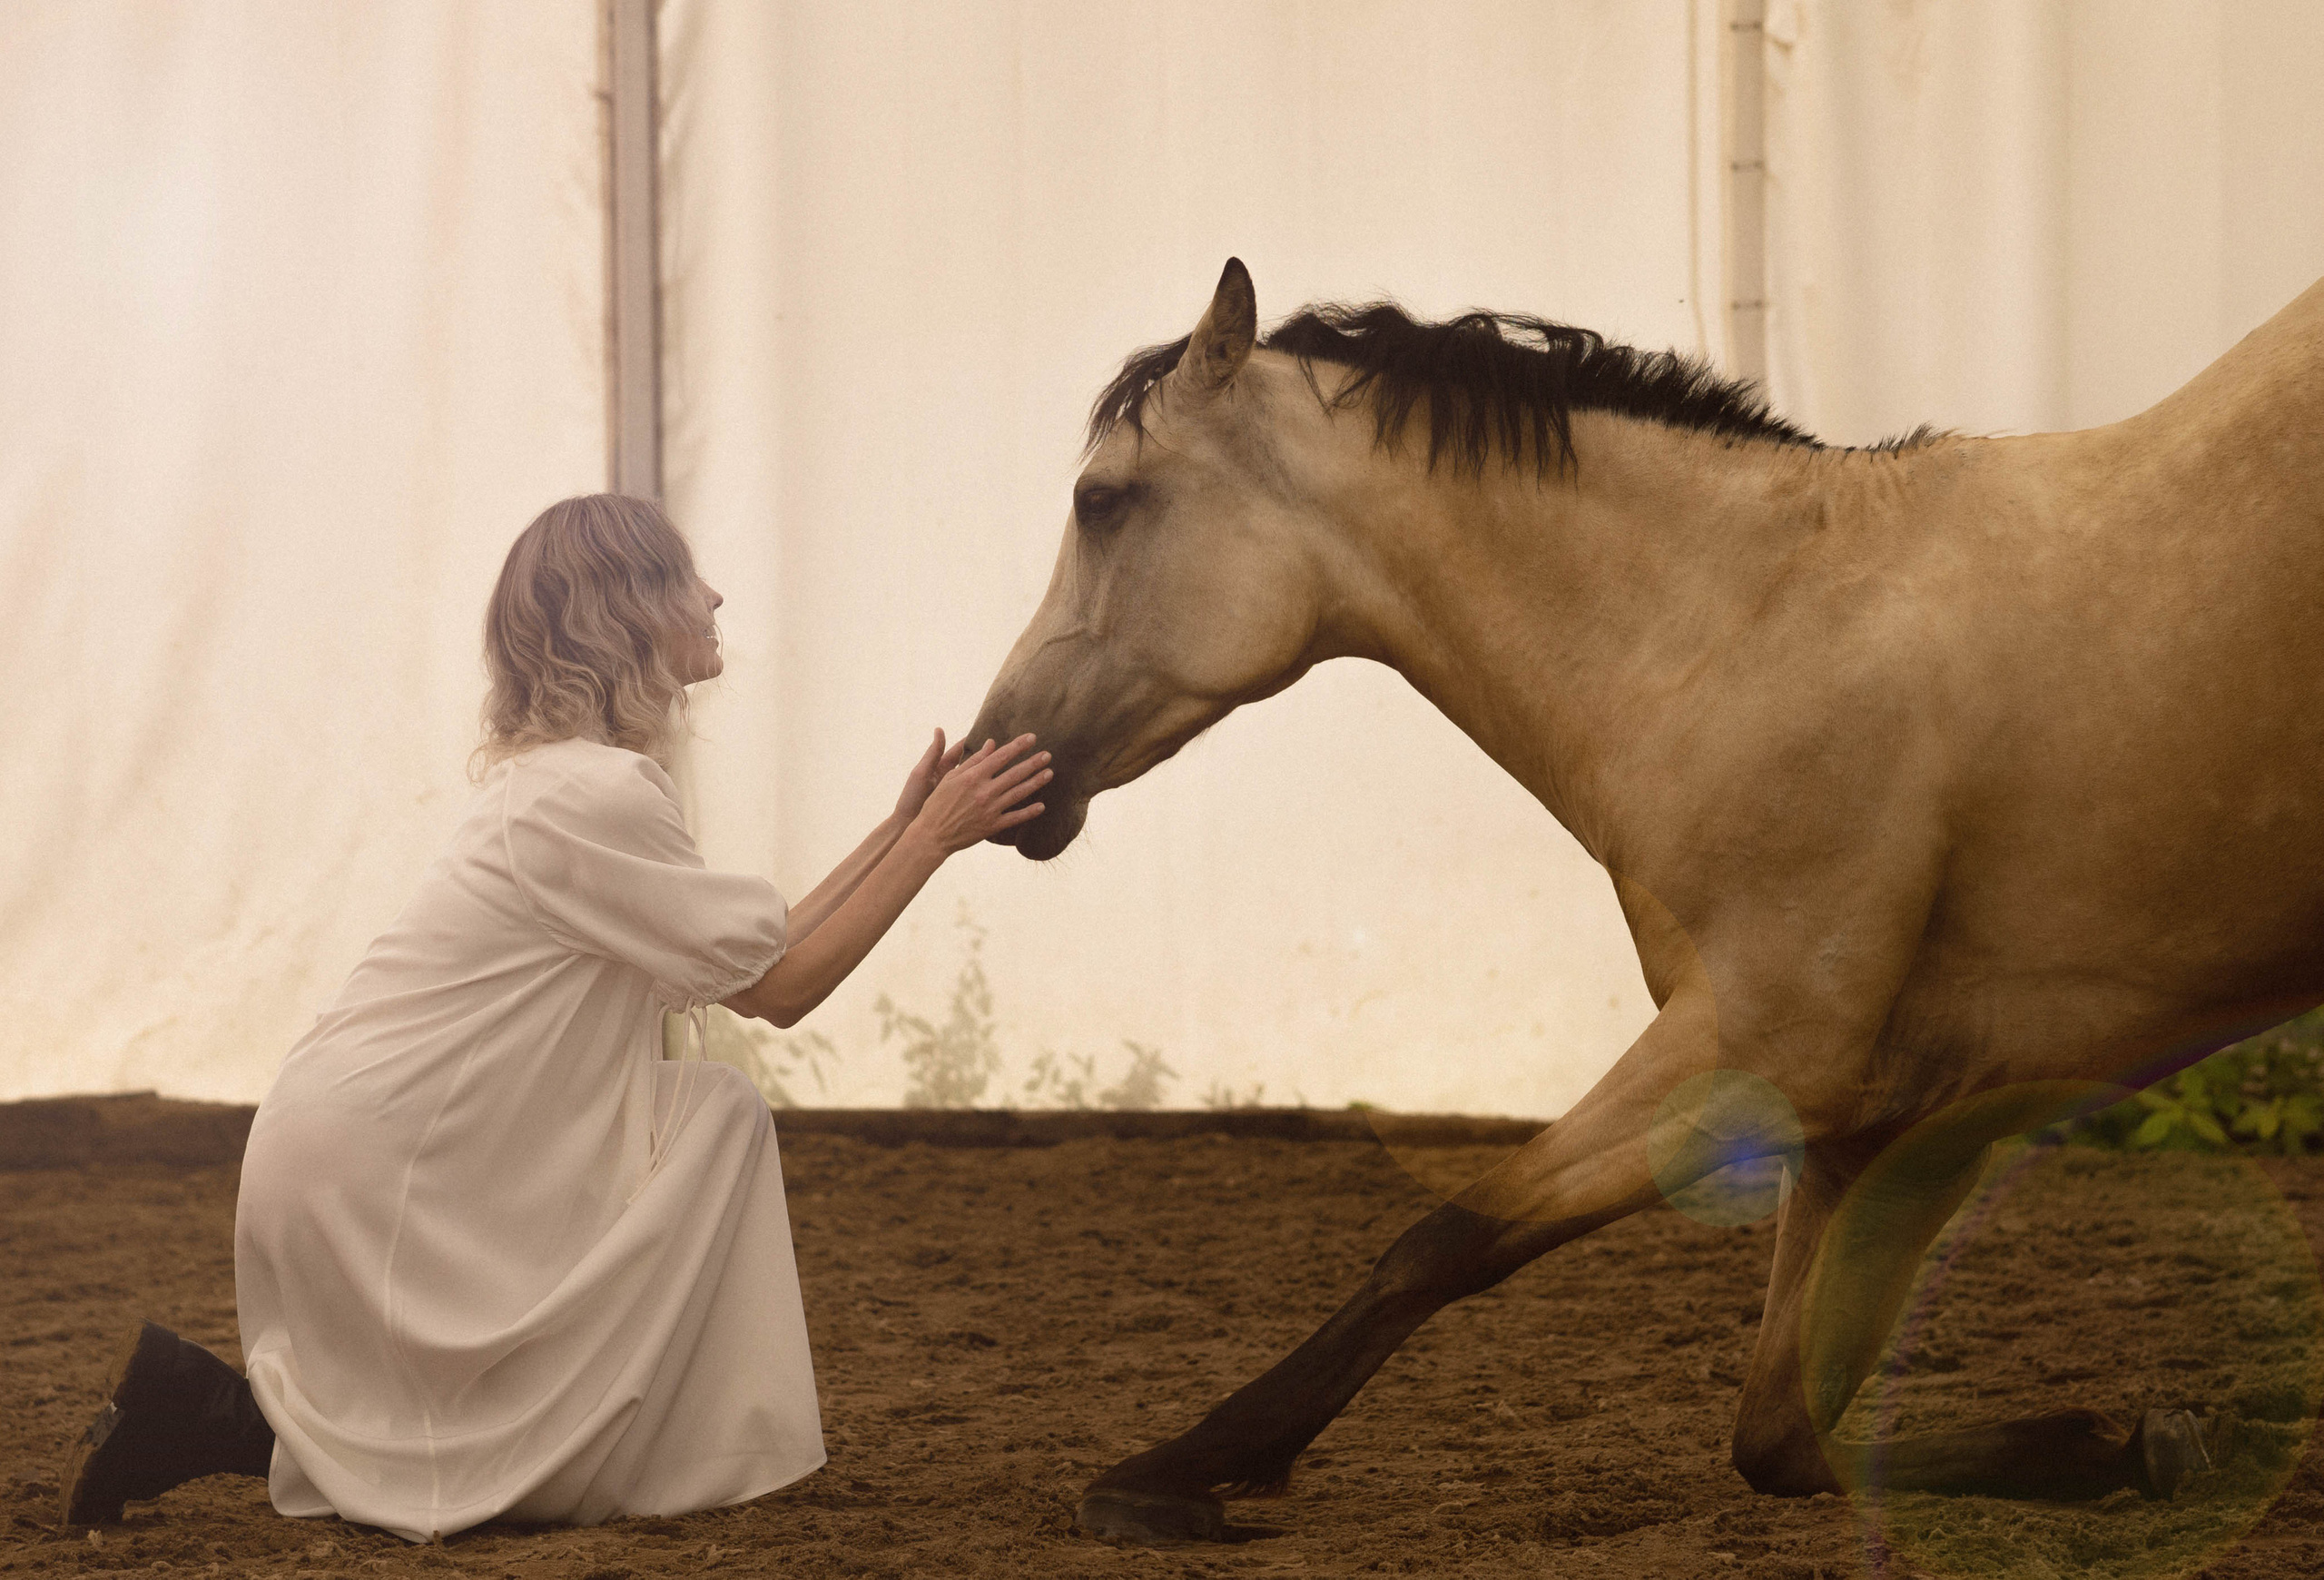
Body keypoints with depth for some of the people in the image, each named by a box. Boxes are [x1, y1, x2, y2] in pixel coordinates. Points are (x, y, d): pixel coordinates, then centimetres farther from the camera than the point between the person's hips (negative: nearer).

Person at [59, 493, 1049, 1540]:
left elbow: (752, 956, 15)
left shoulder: (559, 776, 14)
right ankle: (224, 1417, -2)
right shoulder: (598, 796, -18)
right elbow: (779, 988, -12)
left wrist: (901, 830, 15)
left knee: (718, 1114, 8)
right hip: (362, 1187, -9)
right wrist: (932, 841, -8)